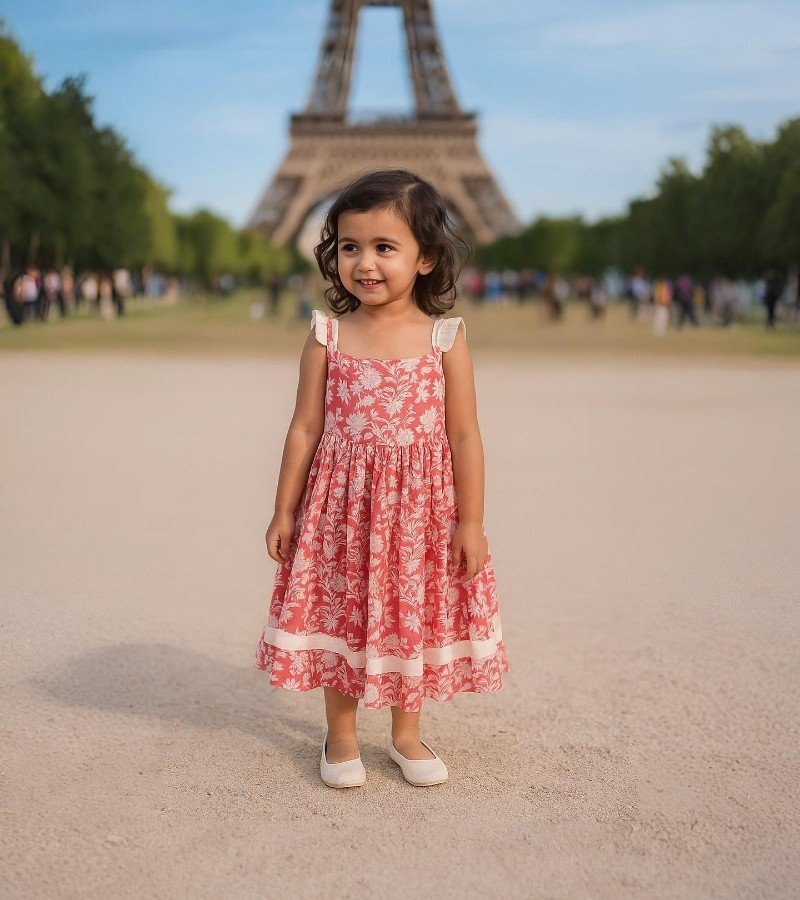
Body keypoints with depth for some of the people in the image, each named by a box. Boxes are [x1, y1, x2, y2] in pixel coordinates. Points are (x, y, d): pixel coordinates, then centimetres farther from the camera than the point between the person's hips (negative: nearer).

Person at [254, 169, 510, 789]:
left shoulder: (446, 338, -7)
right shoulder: (328, 336, -4)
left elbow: (464, 436, -5)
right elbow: (304, 428, 1)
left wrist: (471, 522, -5)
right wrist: (285, 510, 2)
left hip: (420, 507, 0)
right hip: (342, 505, 1)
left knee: (414, 616, 12)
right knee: (341, 615, 10)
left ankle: (406, 732, 33)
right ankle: (341, 735, 30)